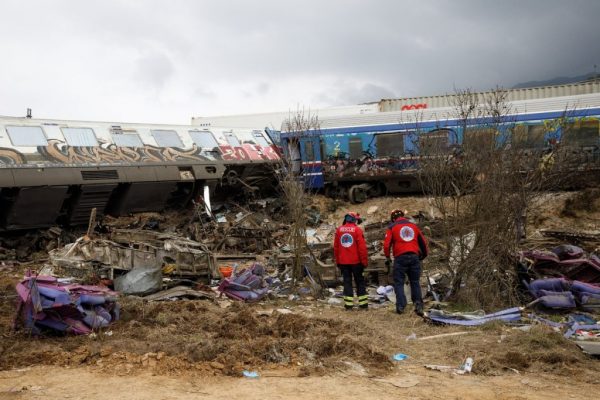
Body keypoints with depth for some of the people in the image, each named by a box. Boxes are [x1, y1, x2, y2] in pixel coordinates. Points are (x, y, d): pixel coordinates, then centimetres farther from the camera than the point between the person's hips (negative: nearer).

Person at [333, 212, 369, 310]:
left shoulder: (339, 230, 5)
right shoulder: (357, 230, -8)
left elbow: (335, 247, 9)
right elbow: (362, 247, -11)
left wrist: (337, 261, 17)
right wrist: (365, 261, -4)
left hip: (343, 262, 3)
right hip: (356, 261, -3)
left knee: (347, 281, 7)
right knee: (359, 281, 8)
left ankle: (348, 304, 3)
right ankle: (363, 303, 9)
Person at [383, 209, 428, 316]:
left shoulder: (392, 227, 5)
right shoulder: (413, 226, 16)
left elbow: (386, 244, -4)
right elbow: (423, 242, 18)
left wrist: (387, 257, 8)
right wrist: (423, 255, 31)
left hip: (400, 257, -3)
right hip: (414, 257, 3)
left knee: (399, 283, 4)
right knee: (415, 282, 11)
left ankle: (400, 306, -5)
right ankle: (418, 304, -3)